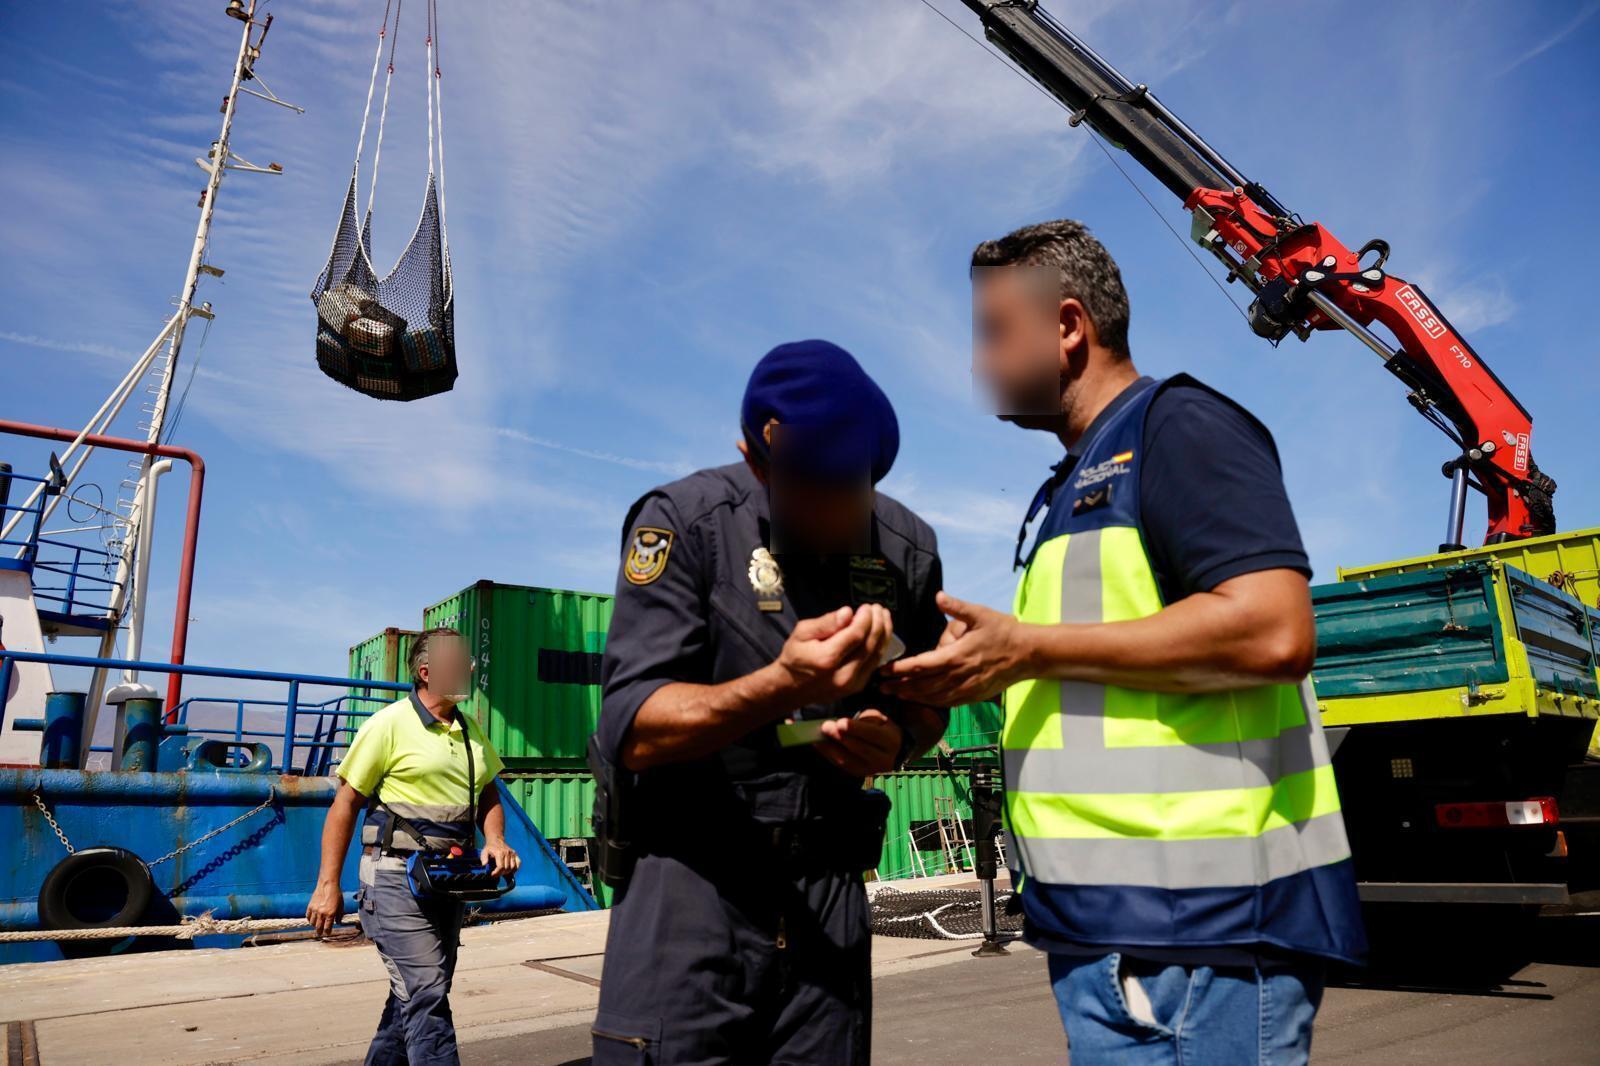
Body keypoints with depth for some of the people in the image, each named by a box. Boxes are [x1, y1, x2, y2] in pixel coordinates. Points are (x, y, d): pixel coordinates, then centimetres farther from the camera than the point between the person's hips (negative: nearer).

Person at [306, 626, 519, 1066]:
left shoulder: (469, 730, 11)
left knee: (416, 992, 16)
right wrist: (328, 885, -9)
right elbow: (346, 803, -7)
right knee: (426, 994, -11)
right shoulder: (390, 724, -9)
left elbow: (488, 793, 19)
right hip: (396, 876, -7)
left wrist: (496, 841, -1)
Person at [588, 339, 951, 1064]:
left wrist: (895, 740, -10)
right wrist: (781, 688, -34)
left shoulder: (907, 547, 0)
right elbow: (633, 732, -18)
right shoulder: (686, 520, -13)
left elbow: (926, 704, 14)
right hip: (689, 876, -3)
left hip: (828, 887, 4)